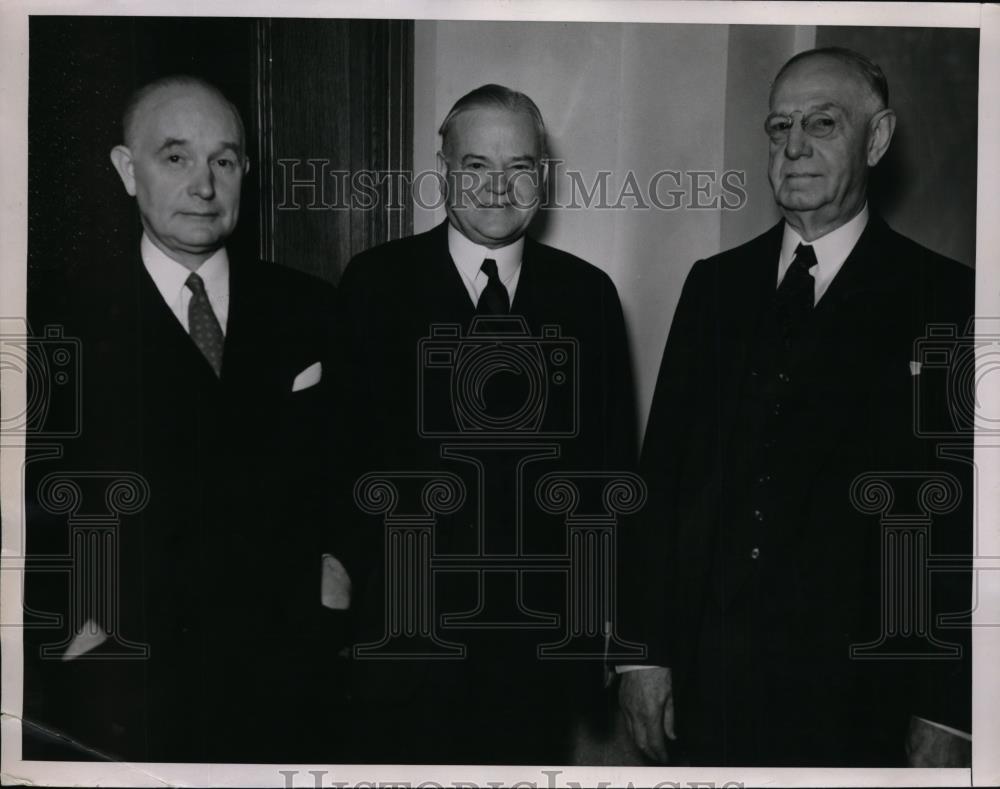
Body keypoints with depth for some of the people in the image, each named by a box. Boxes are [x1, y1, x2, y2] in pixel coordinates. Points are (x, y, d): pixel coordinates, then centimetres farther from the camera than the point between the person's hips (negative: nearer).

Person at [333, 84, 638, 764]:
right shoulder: (375, 283, -2)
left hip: (543, 630, 2)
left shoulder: (588, 293, 4)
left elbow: (613, 457, 6)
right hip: (406, 626, -2)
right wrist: (340, 568, -5)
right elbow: (340, 440, 0)